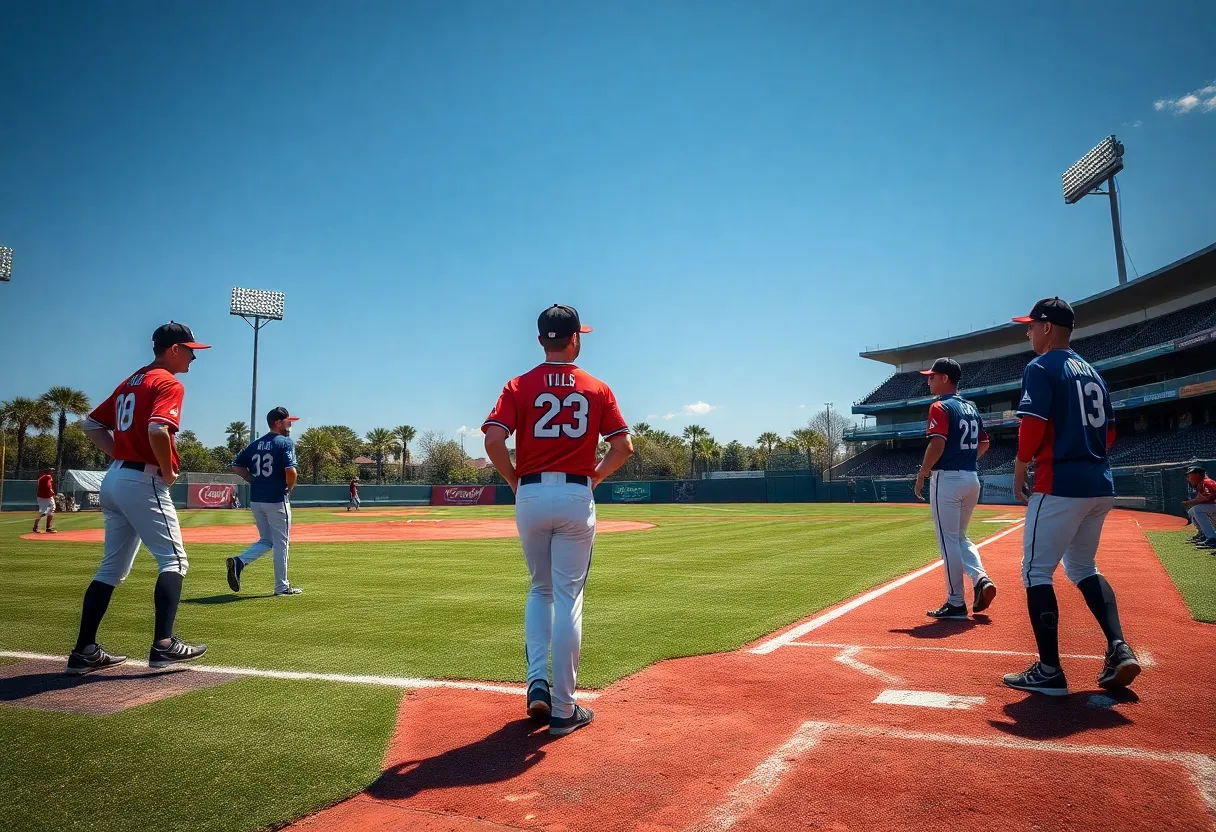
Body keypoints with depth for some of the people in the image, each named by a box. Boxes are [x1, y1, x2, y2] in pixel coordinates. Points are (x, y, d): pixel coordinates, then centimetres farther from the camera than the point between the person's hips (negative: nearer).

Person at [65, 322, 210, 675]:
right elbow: (158, 430, -27)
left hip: (114, 479, 9)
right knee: (173, 560, -5)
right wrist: (168, 472, -13)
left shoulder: (130, 382, 18)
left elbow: (92, 425, 21)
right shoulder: (169, 384, -10)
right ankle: (163, 644, -12)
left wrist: (121, 456, 13)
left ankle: (84, 651, 14)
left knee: (112, 568, 13)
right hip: (143, 483, -9)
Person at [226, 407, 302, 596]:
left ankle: (239, 561, -5)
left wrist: (256, 481, 12)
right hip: (276, 500, -6)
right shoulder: (285, 442, -9)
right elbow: (290, 471, -21)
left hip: (255, 500, 6)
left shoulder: (255, 444, 12)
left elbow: (236, 466, 11)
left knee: (267, 540, 19)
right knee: (281, 543, 4)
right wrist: (289, 489, -3)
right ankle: (282, 587, 10)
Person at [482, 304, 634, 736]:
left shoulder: (519, 386, 2)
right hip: (576, 496, -1)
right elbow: (624, 446, -2)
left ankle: (538, 681, 9)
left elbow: (493, 441, -10)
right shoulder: (597, 389, 4)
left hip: (531, 495, 1)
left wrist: (514, 481, 4)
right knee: (568, 599, 4)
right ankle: (564, 709, 10)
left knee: (540, 590, 21)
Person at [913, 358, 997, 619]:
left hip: (947, 479, -8)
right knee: (958, 537, 21)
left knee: (948, 541, -1)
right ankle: (981, 578, 1)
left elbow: (937, 444, -20)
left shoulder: (941, 407, -10)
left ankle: (956, 603, 3)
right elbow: (984, 444, 20)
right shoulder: (972, 408, 15)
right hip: (972, 479, 8)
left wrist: (922, 474, -12)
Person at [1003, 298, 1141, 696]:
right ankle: (1118, 649, 9)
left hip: (1059, 485, -9)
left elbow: (1032, 427, -16)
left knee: (1036, 571, -3)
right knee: (1082, 567, 21)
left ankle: (1049, 671, -3)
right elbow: (1110, 433, 19)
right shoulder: (1092, 372, 19)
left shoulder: (1041, 367, -7)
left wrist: (1020, 472, -5)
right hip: (1100, 485, 9)